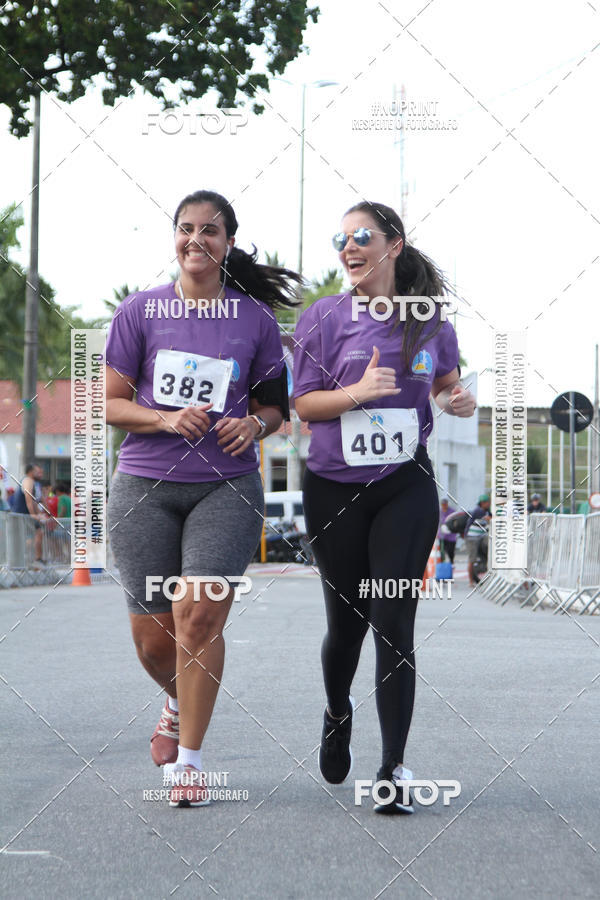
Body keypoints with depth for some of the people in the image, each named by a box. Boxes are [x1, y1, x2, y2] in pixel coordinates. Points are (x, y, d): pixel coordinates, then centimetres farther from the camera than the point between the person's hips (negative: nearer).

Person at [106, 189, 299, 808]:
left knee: (198, 614, -15)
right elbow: (112, 403, 5)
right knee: (151, 632, 3)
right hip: (144, 485, 1)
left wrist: (255, 424, -8)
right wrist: (167, 419, -13)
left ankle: (188, 759, -3)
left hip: (226, 486, -1)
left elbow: (275, 404, 15)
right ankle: (179, 704, 38)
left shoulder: (255, 318, 6)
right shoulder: (140, 311, 4)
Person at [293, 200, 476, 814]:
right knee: (346, 621, 10)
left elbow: (446, 384, 19)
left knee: (393, 623, -9)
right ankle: (337, 713, 42)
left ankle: (393, 769, -6)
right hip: (335, 490, 0)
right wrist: (359, 392, -20)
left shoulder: (430, 322, 3)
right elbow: (303, 404, -3)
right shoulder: (324, 318, -2)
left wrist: (462, 400, -4)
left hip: (406, 487, 0)